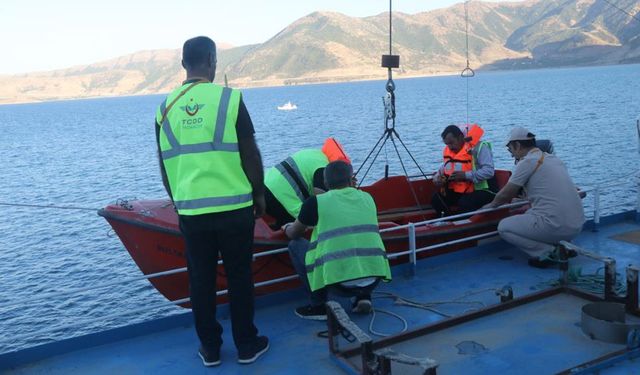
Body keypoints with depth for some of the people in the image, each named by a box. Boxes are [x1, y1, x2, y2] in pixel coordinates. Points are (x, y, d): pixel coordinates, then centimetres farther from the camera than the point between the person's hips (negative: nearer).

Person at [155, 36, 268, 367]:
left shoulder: (166, 107, 4)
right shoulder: (229, 98, -7)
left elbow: (164, 164, 11)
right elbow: (250, 153, -5)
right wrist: (259, 193, 7)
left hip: (190, 211, 3)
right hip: (234, 207, -3)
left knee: (201, 280, 13)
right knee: (239, 277, 10)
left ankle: (210, 348, 23)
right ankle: (247, 345, 21)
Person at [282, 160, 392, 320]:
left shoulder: (316, 202, 3)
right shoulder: (367, 198, 14)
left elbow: (293, 234, 19)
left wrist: (287, 227, 42)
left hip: (339, 281, -4)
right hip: (374, 279, 4)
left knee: (295, 246, 16)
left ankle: (319, 306, 11)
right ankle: (364, 296, 16)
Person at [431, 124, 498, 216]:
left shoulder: (479, 147, -15)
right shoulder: (448, 151, 7)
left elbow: (489, 171, -25)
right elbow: (443, 169, 18)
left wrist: (466, 175, -31)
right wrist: (437, 178, -6)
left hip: (482, 190, -7)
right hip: (460, 191, 7)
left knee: (464, 204, -35)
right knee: (436, 199, -11)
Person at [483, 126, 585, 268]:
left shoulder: (527, 162, -7)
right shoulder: (553, 158, 16)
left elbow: (505, 195, -1)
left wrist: (491, 205, 20)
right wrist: (528, 205, 43)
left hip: (557, 226, -8)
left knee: (504, 227, 3)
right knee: (530, 215, 33)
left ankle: (548, 252, -4)